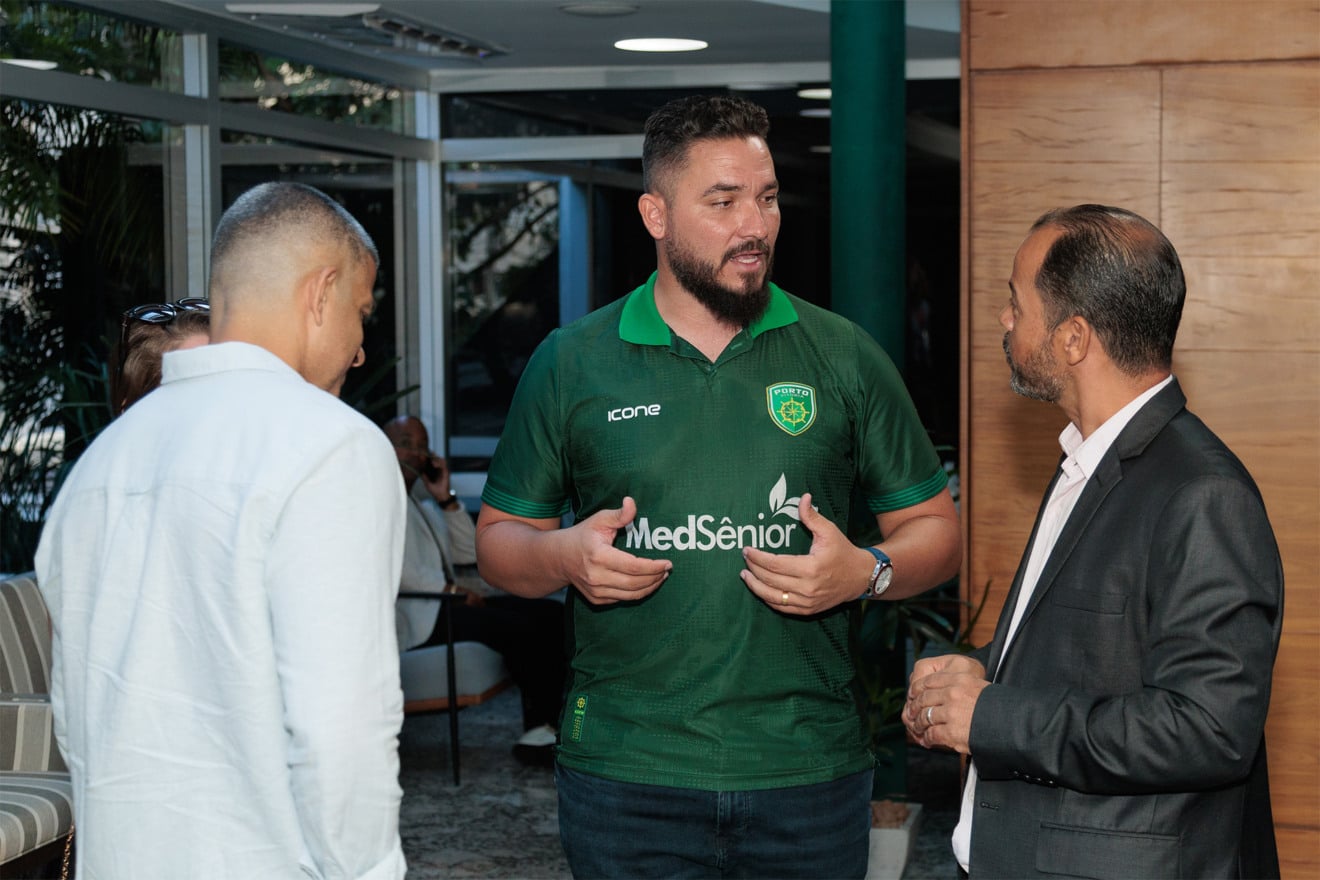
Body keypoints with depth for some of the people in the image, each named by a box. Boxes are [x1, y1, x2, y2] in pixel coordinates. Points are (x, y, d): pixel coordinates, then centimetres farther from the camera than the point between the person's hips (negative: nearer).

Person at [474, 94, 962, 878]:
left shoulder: (844, 357, 5)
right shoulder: (570, 364, 4)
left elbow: (937, 530, 9)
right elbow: (500, 538, 10)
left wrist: (866, 572, -12)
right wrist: (563, 556, -12)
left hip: (809, 774, 1)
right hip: (626, 776, 0)